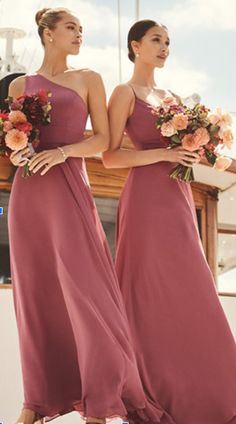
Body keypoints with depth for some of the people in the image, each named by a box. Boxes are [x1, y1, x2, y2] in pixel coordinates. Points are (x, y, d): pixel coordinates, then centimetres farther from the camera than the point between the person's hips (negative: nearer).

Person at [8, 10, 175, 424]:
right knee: (35, 291, 2)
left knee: (83, 285, -11)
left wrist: (62, 151, -12)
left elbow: (102, 139, 4)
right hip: (28, 191, 2)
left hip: (69, 188, -2)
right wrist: (16, 154, -5)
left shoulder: (88, 79, 10)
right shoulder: (20, 85, 13)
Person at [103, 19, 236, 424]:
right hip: (147, 197, -7)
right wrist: (163, 154, -16)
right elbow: (110, 156, -8)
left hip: (178, 196, 7)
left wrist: (194, 150, 2)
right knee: (151, 294, -5)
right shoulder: (124, 93, -1)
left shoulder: (170, 96, 19)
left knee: (186, 293, 5)